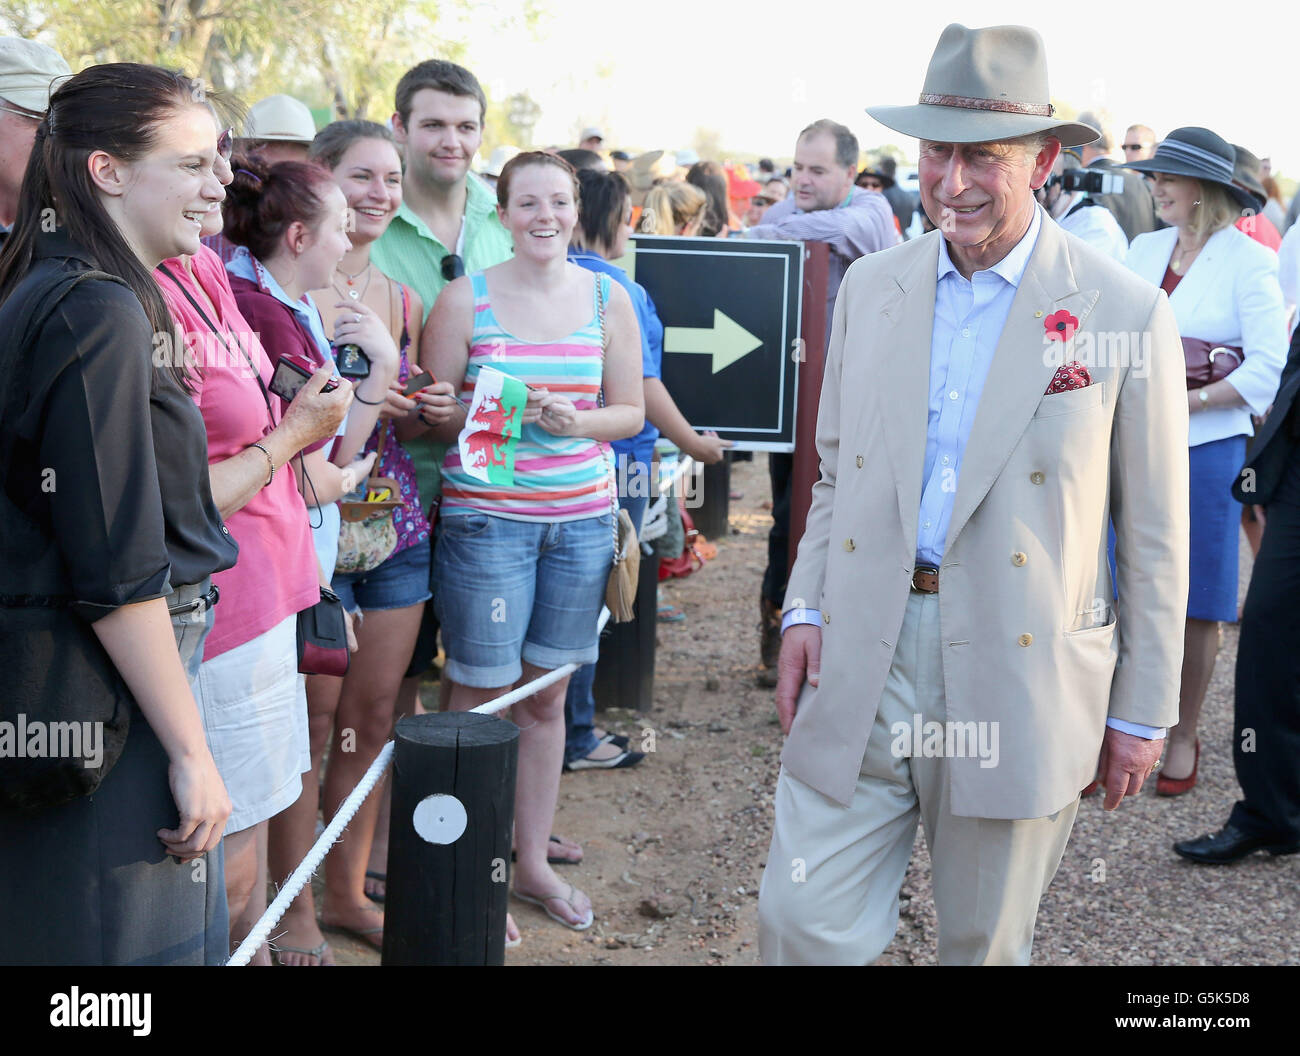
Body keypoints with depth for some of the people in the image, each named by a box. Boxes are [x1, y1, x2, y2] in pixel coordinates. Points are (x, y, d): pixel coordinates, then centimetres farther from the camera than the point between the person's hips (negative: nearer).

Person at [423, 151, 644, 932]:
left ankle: (533, 862, 26)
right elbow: (431, 411, 1)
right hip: (486, 516, -3)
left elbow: (631, 411, 8)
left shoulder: (609, 299, 5)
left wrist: (578, 420, -10)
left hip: (582, 517, 3)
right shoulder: (467, 298, -2)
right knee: (479, 697, 0)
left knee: (547, 694, 12)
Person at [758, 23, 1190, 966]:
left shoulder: (1126, 313, -5)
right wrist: (805, 607, 4)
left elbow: (1154, 529, -1)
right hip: (861, 669, 3)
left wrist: (1141, 709, 0)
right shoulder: (872, 287, 7)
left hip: (1016, 676, -3)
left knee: (985, 945, 12)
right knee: (803, 923, 4)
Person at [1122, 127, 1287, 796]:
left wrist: (1190, 400, -18)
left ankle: (1182, 737, 21)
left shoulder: (1248, 261, -5)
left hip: (1206, 448, -4)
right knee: (1122, 596, 4)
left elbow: (1269, 369, -10)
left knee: (1194, 606, 6)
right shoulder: (1144, 250, 11)